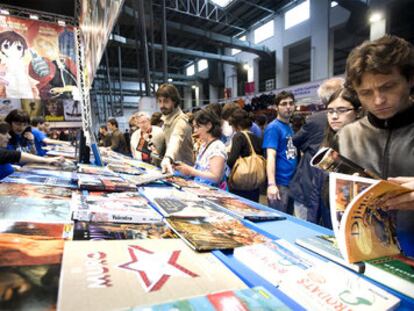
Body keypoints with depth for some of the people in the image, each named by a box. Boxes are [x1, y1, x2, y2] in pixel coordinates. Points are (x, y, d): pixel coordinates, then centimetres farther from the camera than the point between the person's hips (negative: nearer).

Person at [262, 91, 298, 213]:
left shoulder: (290, 127, 13)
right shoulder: (273, 127, -12)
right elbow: (271, 156, -22)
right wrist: (271, 184, -29)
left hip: (292, 182, 8)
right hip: (280, 183, -8)